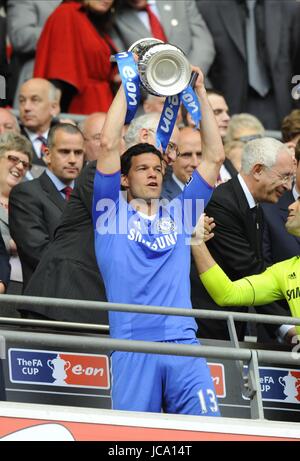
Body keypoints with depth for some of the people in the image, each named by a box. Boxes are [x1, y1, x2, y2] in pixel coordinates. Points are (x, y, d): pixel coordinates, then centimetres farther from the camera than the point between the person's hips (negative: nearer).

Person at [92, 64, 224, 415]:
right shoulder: (111, 212, 12)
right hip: (133, 346, -3)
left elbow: (215, 156, 19)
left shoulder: (177, 216, 21)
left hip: (183, 344, 3)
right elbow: (109, 145, 2)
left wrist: (199, 92, 18)